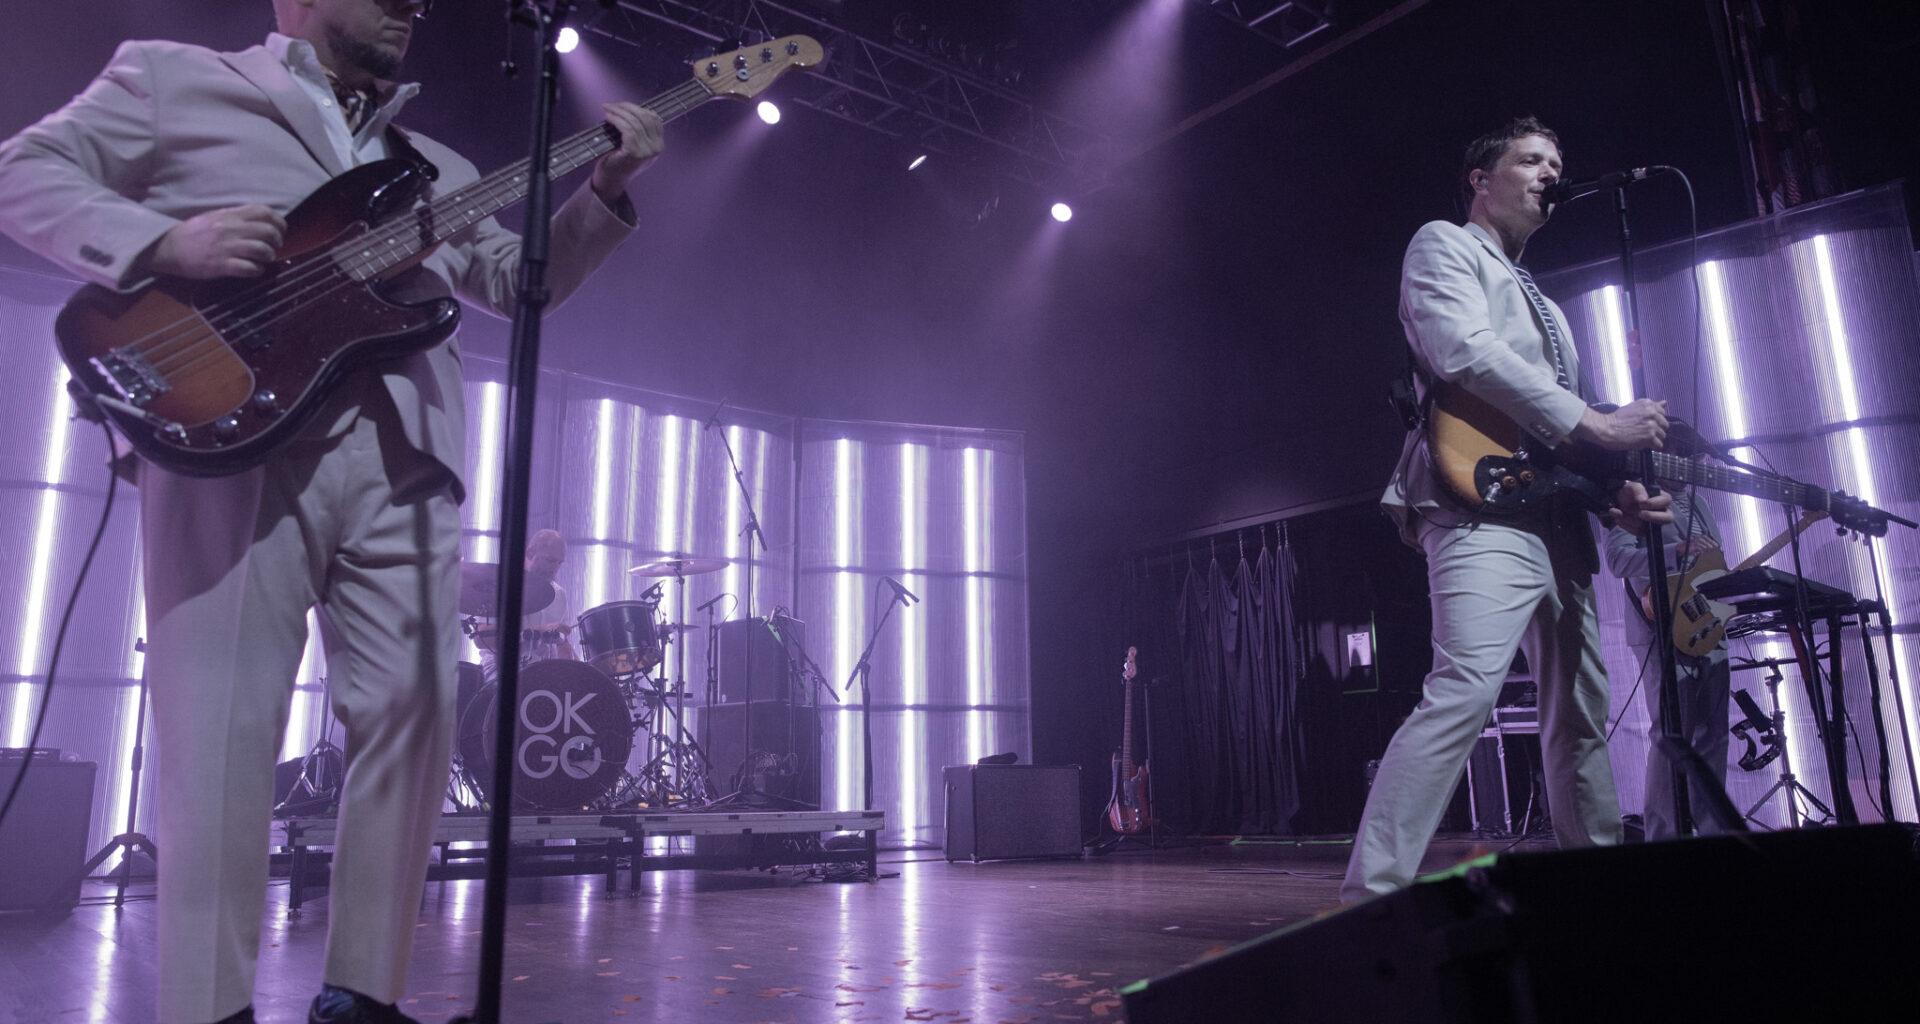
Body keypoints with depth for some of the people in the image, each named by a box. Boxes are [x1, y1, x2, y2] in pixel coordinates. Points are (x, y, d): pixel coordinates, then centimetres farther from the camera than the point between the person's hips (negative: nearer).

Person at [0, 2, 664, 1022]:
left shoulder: (436, 167, 28)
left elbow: (519, 278, 23)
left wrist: (603, 190, 9)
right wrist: (165, 242, -9)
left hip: (404, 460, 5)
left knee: (411, 715, -1)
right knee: (223, 724, -7)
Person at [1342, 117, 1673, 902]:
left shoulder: (1541, 305, 32)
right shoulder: (1443, 246, 6)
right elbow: (1462, 350, -14)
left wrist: (1617, 489, 8)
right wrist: (1598, 426, -13)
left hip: (1558, 523, 10)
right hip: (1483, 507, -10)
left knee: (1580, 718, 14)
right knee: (1464, 689, -26)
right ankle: (1371, 894, -27)